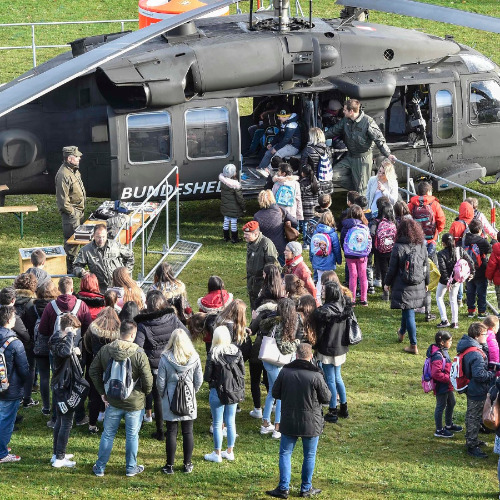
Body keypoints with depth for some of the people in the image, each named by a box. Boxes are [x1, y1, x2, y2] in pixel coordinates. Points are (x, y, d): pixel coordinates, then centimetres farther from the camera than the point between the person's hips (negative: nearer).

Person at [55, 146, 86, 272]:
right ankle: (70, 267, 0)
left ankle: (73, 262, 28)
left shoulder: (74, 170, 9)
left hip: (78, 210, 10)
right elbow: (63, 199, -22)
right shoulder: (63, 175, -23)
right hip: (71, 212, -10)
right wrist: (73, 213, -18)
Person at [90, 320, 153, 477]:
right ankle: (131, 468, 23)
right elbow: (148, 379, -16)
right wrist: (145, 393, 5)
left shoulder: (105, 350, -7)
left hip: (113, 401, 3)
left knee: (108, 434, 15)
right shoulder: (139, 354, -18)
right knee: (132, 435, 13)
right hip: (135, 403, -3)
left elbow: (94, 371, 2)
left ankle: (100, 467, 22)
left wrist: (102, 392, 9)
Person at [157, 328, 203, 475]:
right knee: (188, 432, 10)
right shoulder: (194, 358, -6)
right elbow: (199, 380, 2)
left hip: (171, 400, -2)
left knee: (171, 432, 4)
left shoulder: (165, 358, -12)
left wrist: (163, 395, 12)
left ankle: (169, 465, 9)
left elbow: (160, 382, -7)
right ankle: (187, 465, 16)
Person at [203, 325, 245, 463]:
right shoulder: (236, 351, -5)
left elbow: (207, 376, -14)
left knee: (217, 424, 6)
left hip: (218, 391, -4)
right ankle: (230, 452, 24)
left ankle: (217, 454, 14)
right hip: (234, 392, 4)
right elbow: (243, 372, 2)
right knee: (231, 422, 15)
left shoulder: (213, 354, -17)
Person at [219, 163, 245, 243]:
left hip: (225, 207, 6)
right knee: (234, 223, 7)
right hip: (234, 209, -6)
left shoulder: (223, 182, -7)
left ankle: (226, 237, 31)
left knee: (226, 222, 19)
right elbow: (240, 198, -19)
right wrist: (243, 207, -7)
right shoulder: (235, 185, -26)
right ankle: (234, 238, 19)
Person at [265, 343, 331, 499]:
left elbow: (275, 393, 2)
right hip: (311, 422, -2)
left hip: (289, 421, 2)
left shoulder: (285, 372, -7)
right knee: (309, 455, 12)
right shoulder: (315, 375, -16)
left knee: (285, 453, 12)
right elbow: (326, 398, -8)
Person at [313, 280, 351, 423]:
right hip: (340, 348, 8)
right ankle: (344, 409, 31)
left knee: (330, 381, 3)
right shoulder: (342, 307, -1)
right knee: (337, 378, 22)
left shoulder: (327, 310, -25)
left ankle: (333, 413, 11)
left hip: (329, 350, -8)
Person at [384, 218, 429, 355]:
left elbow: (392, 268, -8)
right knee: (407, 310, 25)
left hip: (403, 287, -5)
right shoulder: (422, 246, -2)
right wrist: (426, 283, 23)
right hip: (418, 287, 5)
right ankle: (402, 333, 49)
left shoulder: (398, 247, -14)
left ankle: (413, 345, 1)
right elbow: (426, 267, 8)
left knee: (408, 313, 0)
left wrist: (387, 283, 7)